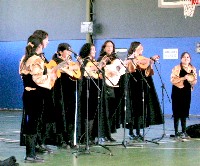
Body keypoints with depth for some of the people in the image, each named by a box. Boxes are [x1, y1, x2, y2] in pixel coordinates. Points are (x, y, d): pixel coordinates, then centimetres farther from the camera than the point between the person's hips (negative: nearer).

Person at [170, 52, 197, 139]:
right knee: (177, 112, -4)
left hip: (187, 92, 5)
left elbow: (195, 81, 16)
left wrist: (192, 81, -8)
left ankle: (184, 131, 16)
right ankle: (176, 132, 0)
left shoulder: (193, 69, 8)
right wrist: (184, 78, -22)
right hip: (178, 92, -4)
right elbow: (173, 80, -14)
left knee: (184, 112, 9)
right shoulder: (177, 68, -7)